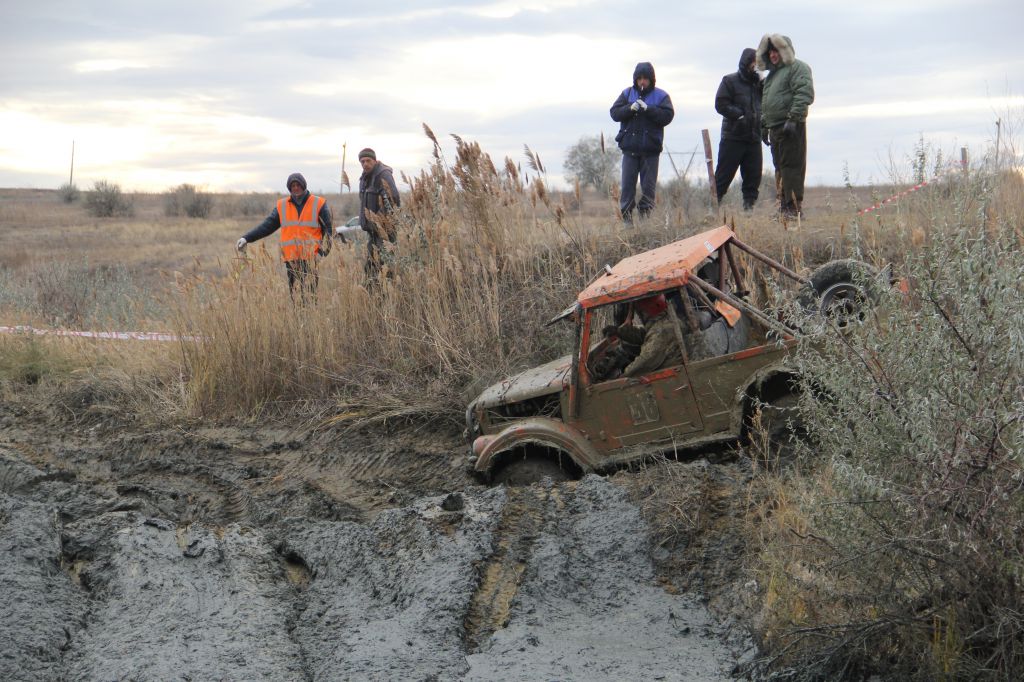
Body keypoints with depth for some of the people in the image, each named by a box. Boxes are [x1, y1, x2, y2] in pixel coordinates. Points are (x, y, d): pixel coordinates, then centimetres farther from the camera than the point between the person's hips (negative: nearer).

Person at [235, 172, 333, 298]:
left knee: (308, 295, -11)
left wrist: (322, 252, -10)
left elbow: (327, 230, 4)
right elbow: (267, 225, 9)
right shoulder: (282, 206, 13)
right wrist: (246, 238, -3)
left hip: (310, 259, -3)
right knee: (294, 294, 2)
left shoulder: (319, 204, 4)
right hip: (290, 259, 3)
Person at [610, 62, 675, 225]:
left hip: (651, 149, -1)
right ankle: (626, 216, 3)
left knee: (649, 185, 2)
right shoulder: (627, 94, 9)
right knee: (628, 183, 0)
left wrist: (648, 109, -19)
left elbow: (667, 116, -9)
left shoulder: (661, 96, 4)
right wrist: (630, 108, -16)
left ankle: (646, 215, 8)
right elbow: (614, 113, 2)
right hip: (630, 147, 1)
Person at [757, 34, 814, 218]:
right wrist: (764, 125, 24)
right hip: (775, 127, 9)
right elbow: (765, 101, 31)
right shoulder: (772, 73, 25)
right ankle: (784, 206, 15)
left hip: (791, 127, -9)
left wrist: (793, 118, -23)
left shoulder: (797, 68, -4)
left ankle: (794, 207, -13)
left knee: (791, 166, -12)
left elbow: (805, 94, -16)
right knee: (780, 168, 10)